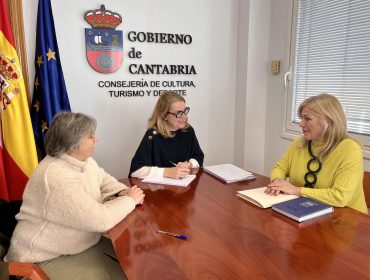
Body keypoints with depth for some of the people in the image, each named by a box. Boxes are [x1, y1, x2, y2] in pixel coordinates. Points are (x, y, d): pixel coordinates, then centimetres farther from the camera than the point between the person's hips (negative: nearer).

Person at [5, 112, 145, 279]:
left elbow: (103, 180, 14)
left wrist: (122, 192, -7)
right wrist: (130, 200, -16)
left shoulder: (84, 160, -1)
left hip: (83, 244, 8)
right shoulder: (57, 178, -31)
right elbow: (101, 219, -32)